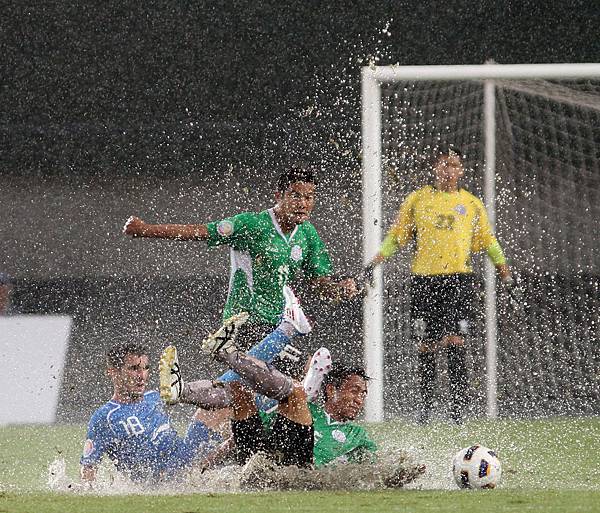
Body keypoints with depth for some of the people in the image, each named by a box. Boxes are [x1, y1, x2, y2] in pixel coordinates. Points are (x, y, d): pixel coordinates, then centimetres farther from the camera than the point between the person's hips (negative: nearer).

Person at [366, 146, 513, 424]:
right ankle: (426, 404, 13)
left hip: (459, 278, -1)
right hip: (423, 277, 1)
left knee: (454, 342, -14)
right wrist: (376, 261, 1)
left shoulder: (471, 203, 12)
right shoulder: (418, 199, 10)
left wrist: (504, 271, 15)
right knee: (425, 346, 3)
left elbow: (487, 241, 21)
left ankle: (458, 404, -13)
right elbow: (397, 235, 13)